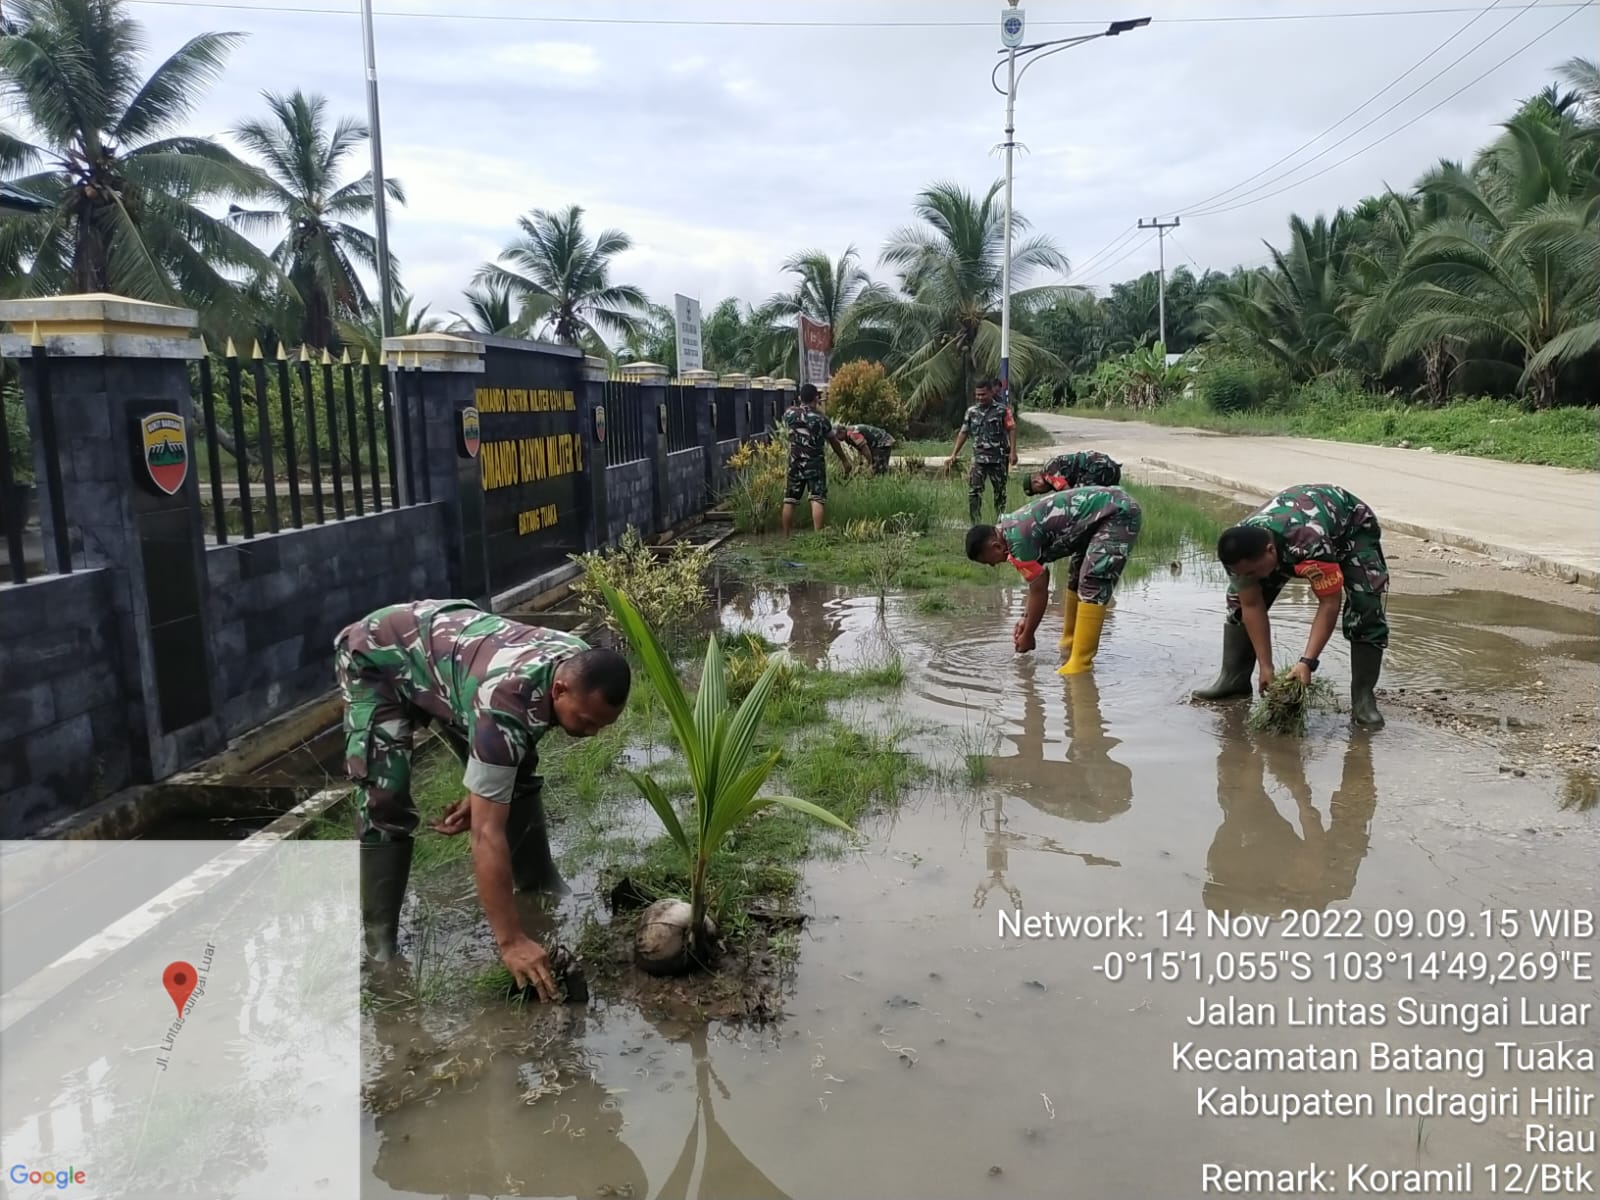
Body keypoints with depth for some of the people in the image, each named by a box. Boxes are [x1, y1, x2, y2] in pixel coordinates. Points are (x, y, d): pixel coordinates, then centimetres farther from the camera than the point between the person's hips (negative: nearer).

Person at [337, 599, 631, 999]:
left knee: (516, 775, 4)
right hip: (376, 654, -7)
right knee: (386, 798, -22)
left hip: (445, 637, 7)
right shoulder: (506, 701, -44)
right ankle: (381, 946, -8)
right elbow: (488, 832, -43)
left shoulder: (582, 668, -20)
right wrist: (510, 941, -43)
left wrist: (480, 790, -3)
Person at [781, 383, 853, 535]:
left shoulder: (790, 414, -2)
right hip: (815, 465, -3)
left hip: (795, 465, 3)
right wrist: (844, 460, 15)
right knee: (817, 500, -4)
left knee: (789, 501, 8)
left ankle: (787, 537, 12)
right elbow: (834, 442, 4)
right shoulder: (821, 419, -7)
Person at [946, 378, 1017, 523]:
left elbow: (1011, 430, -4)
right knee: (973, 492, -8)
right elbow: (963, 433, 12)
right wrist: (953, 455, 8)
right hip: (979, 458, 2)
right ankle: (975, 526, -5)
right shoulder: (971, 411, 9)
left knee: (1000, 492, 8)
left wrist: (1013, 452, -14)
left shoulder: (1002, 410, -1)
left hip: (998, 458, -2)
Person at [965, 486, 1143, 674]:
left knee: (1092, 584, -15)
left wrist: (1027, 635, -2)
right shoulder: (1012, 527, 8)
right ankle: (1069, 647, 29)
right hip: (1107, 507, 11)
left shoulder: (1019, 538, -21)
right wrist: (1026, 618, 18)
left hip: (1120, 513, -11)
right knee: (1077, 578, 19)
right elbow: (1040, 580, 17)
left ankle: (1080, 662, -13)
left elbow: (1039, 590, -13)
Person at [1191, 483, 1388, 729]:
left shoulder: (1310, 544, -48)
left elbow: (1329, 605, -40)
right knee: (1239, 600, -5)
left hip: (1350, 526, -5)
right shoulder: (1238, 551, -31)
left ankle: (1362, 699, -16)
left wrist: (1307, 662, -46)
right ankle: (1233, 679, 5)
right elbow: (1252, 607, -22)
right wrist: (1265, 667, -24)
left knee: (1365, 608, -24)